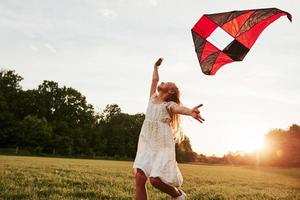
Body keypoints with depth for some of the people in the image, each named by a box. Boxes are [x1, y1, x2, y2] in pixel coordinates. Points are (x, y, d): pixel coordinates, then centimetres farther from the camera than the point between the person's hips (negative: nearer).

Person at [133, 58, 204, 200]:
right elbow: (155, 79, 25)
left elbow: (179, 108, -26)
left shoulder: (169, 105, -3)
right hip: (146, 145, 6)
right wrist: (156, 66, 43)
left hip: (162, 146, -6)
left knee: (155, 179, -18)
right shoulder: (153, 98, 15)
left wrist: (191, 112, -48)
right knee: (139, 178, -10)